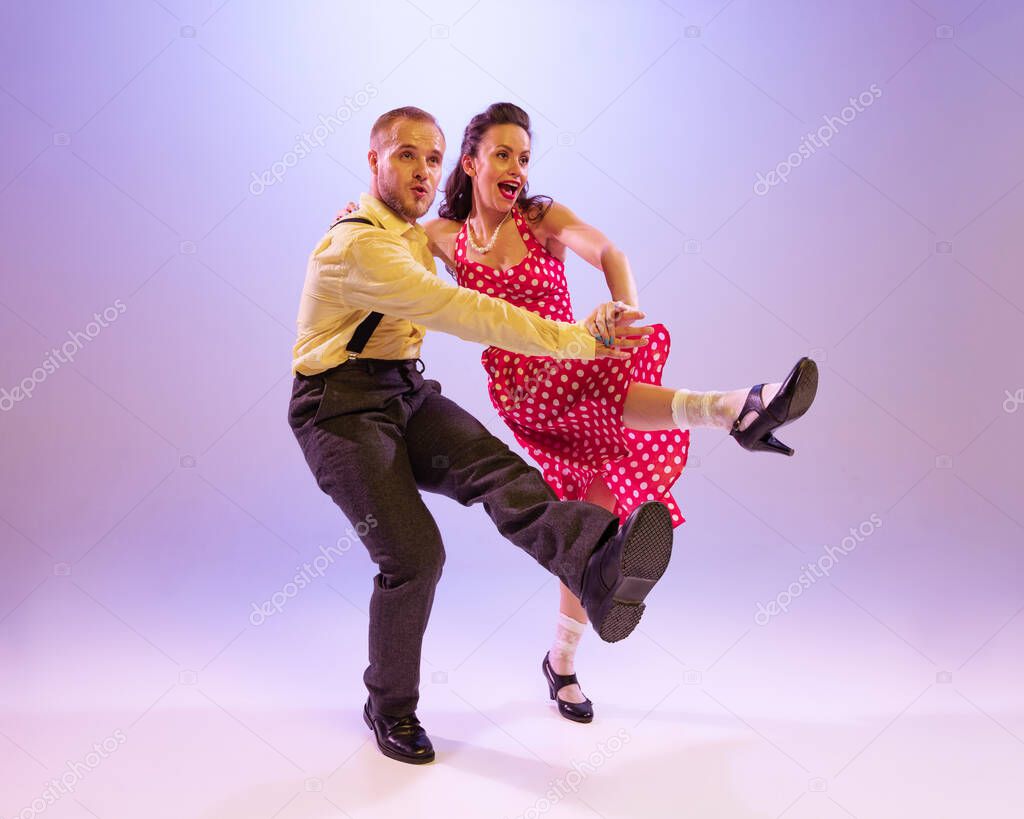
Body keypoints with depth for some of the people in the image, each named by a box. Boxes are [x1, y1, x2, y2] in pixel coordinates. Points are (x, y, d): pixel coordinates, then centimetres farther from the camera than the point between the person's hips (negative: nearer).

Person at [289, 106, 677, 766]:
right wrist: (576, 340, -27)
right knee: (414, 556, -16)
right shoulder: (361, 245, -19)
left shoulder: (415, 234, 11)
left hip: (406, 394, 7)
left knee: (494, 467, -23)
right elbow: (462, 313, -27)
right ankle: (390, 706, 8)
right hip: (343, 409, -7)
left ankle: (600, 572, -49)